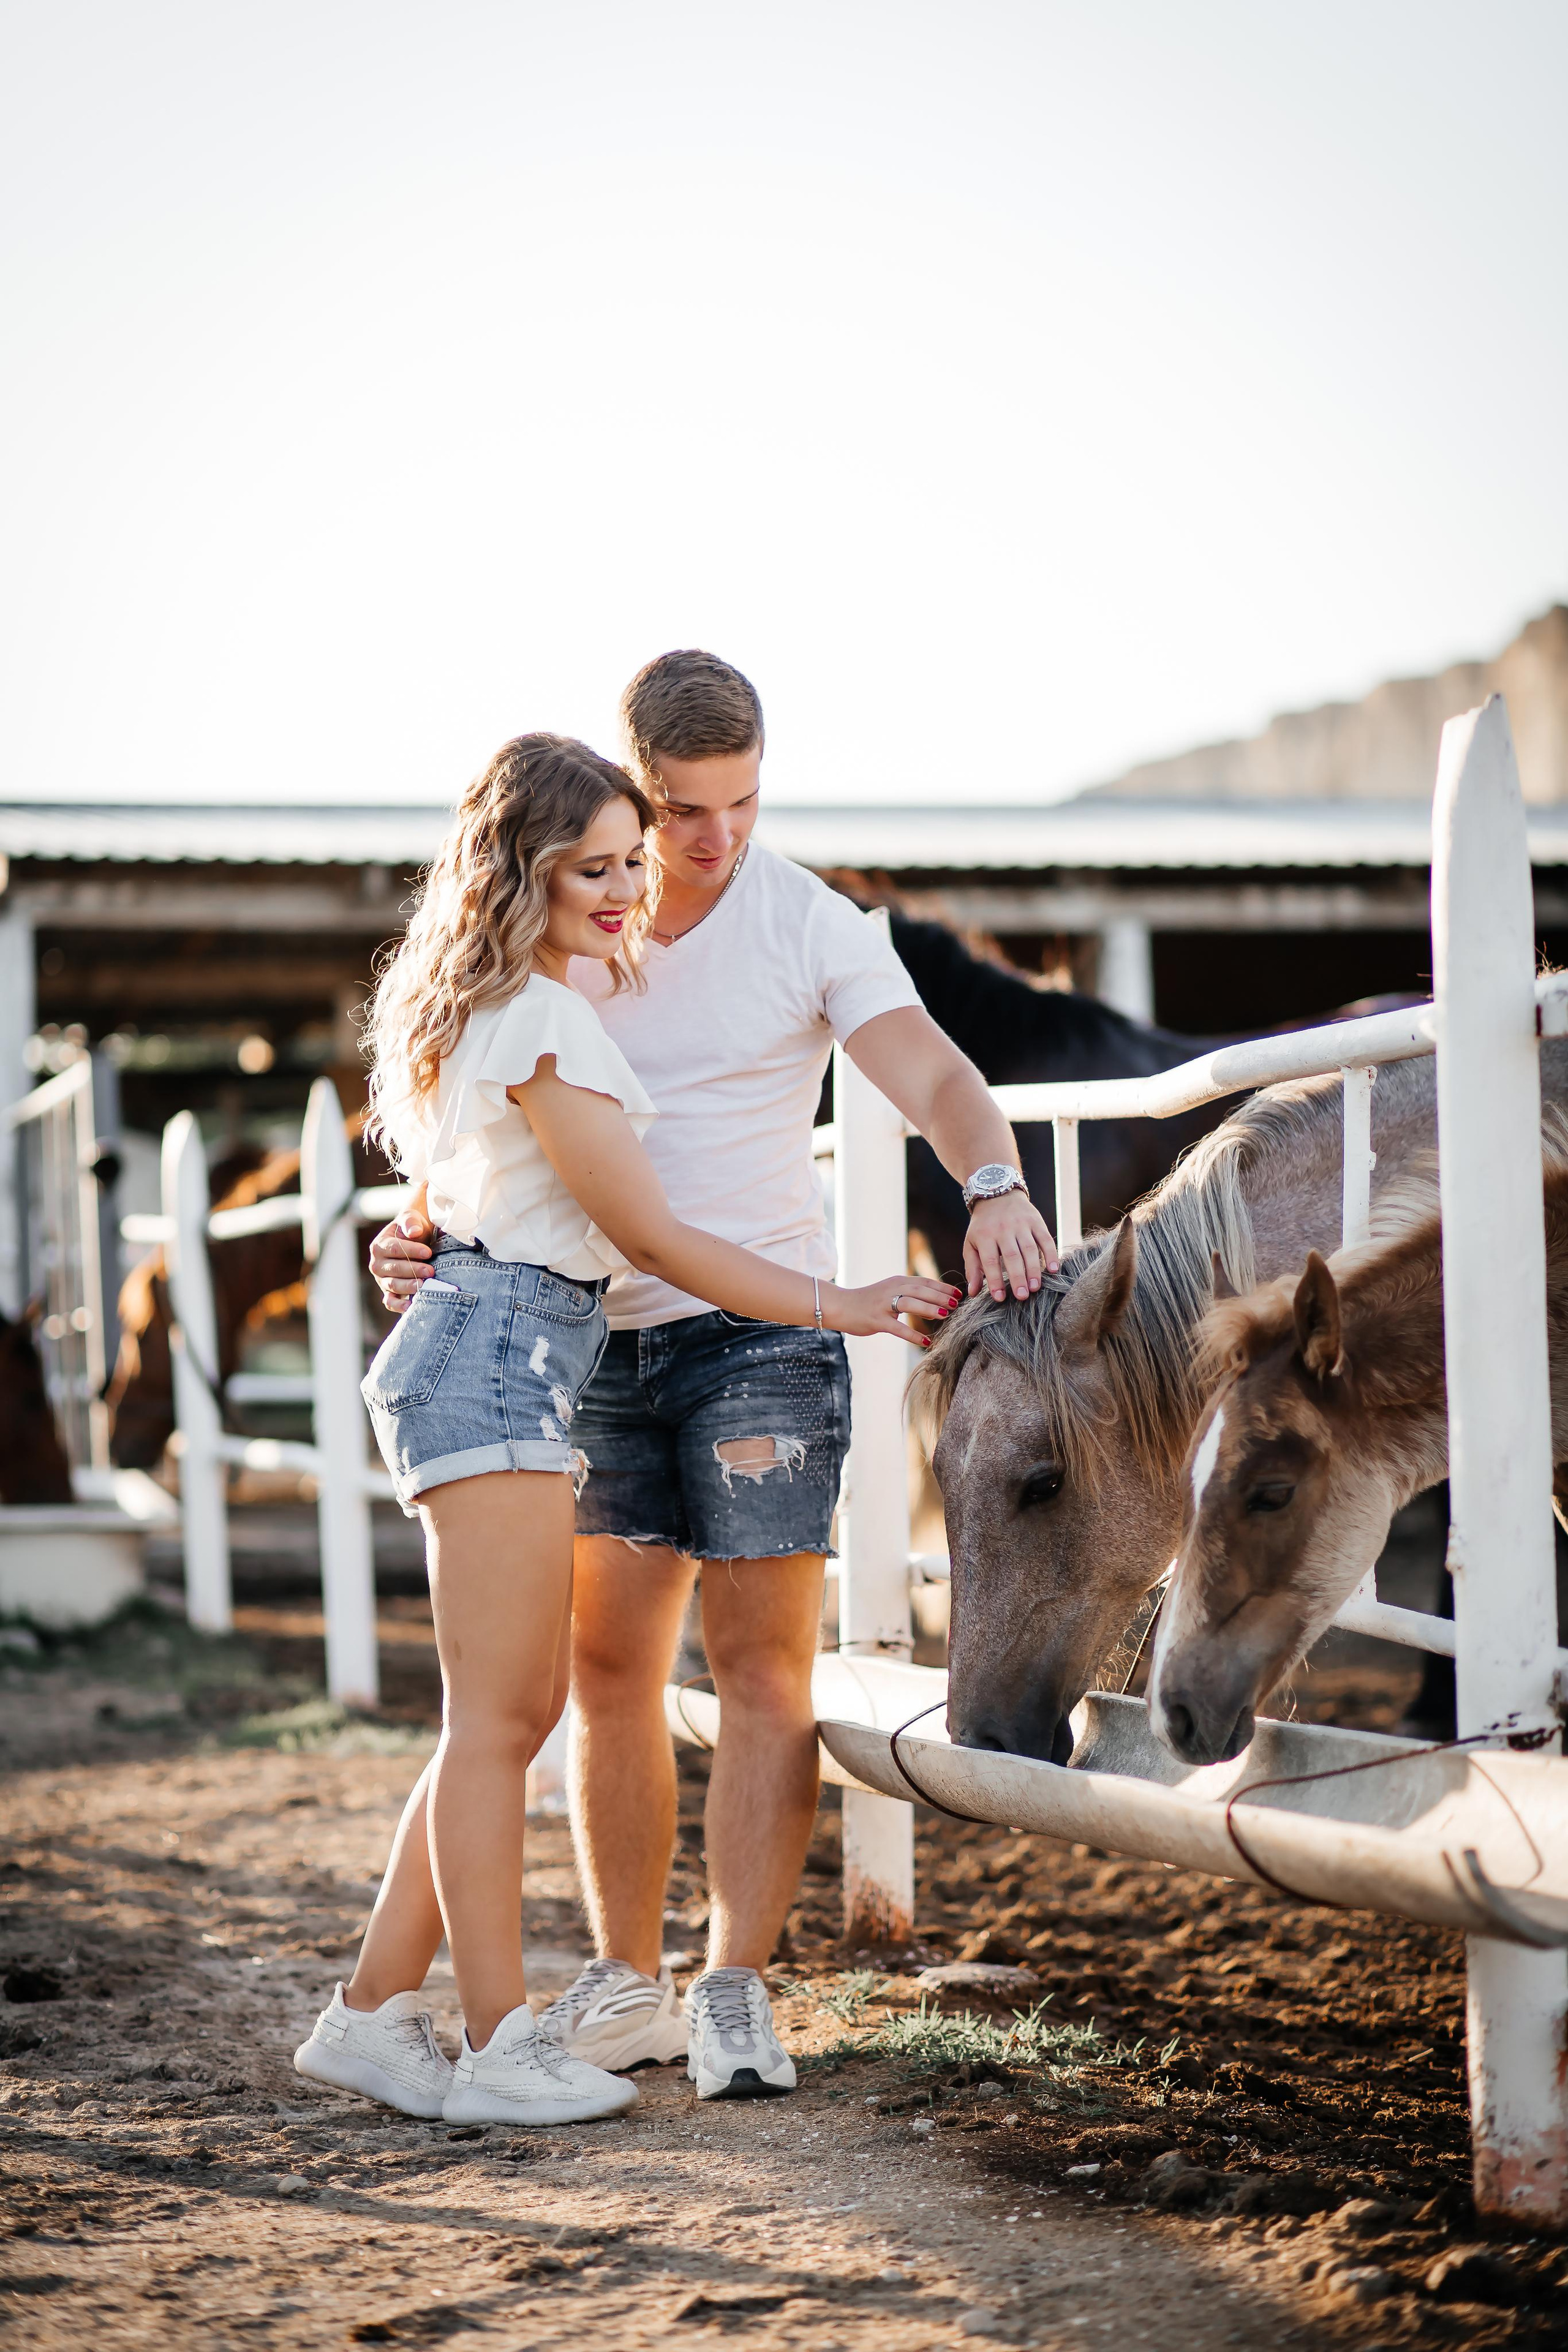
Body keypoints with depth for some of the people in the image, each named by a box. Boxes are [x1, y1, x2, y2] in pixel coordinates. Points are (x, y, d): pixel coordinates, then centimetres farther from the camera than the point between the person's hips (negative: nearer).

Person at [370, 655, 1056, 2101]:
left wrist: (994, 1186, -39)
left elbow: (932, 1076, -18)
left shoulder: (812, 926, -4)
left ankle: (735, 1995, -3)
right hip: (597, 1335, 4)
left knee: (763, 1665, -6)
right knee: (608, 1666, 5)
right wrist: (422, 1236, -9)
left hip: (762, 1327, -3)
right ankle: (626, 1985, 14)